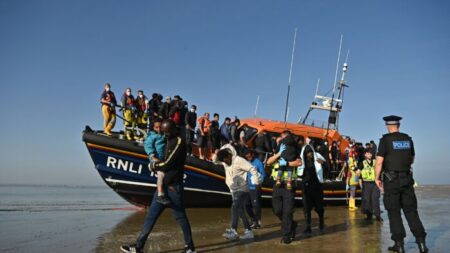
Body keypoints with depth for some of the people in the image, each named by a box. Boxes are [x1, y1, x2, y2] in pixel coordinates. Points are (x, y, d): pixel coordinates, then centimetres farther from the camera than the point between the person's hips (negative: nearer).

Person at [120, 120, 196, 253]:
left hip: (174, 186, -9)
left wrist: (153, 166, -1)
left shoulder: (179, 142, -13)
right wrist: (156, 164, 8)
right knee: (151, 215, 7)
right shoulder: (169, 141, 16)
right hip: (164, 185, 9)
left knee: (180, 216, 1)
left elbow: (167, 164, -17)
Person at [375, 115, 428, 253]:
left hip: (391, 179, -4)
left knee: (394, 212, 4)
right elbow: (412, 160, 18)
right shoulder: (408, 139, 7)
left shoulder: (385, 139, -8)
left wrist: (377, 178, -4)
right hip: (407, 178, 4)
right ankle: (421, 241, 4)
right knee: (411, 210, 11)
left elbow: (379, 161, -13)